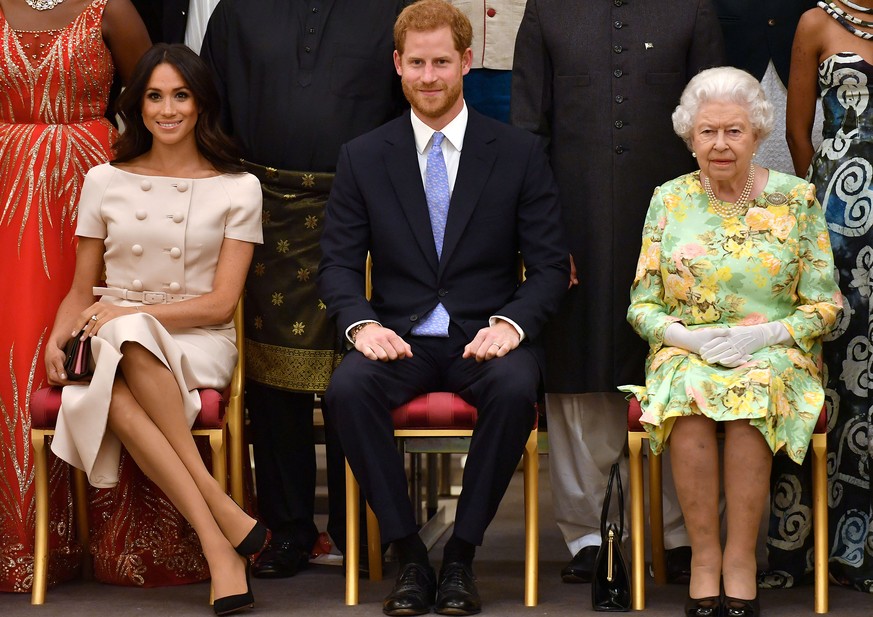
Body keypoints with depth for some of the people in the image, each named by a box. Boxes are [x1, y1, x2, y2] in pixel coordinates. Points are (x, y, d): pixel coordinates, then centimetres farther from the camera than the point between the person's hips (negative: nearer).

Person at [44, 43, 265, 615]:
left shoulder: (238, 189, 6)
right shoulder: (105, 182, 13)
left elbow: (220, 303, -1)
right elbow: (81, 290, 17)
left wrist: (129, 315, -13)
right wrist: (57, 339, -5)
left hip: (196, 344, -2)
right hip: (113, 346, 2)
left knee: (129, 339, -39)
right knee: (113, 397, -37)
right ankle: (223, 525, -38)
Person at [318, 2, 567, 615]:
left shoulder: (521, 152, 5)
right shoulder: (362, 157, 8)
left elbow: (550, 265, 2)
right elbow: (338, 262, 5)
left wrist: (510, 323, -17)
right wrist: (361, 324, -16)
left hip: (486, 335, -1)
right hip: (399, 335, 1)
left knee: (516, 388, -35)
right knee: (348, 389, -32)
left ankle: (462, 554, -18)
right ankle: (408, 555, -18)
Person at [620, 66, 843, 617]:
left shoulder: (796, 199, 4)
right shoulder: (669, 200, 7)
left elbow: (826, 306, 3)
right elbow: (642, 307, 7)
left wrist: (767, 334, -14)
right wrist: (690, 337, -13)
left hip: (776, 353, -1)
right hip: (687, 352, 1)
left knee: (755, 391, -35)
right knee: (690, 391, -33)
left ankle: (740, 559, -27)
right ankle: (705, 556, -26)